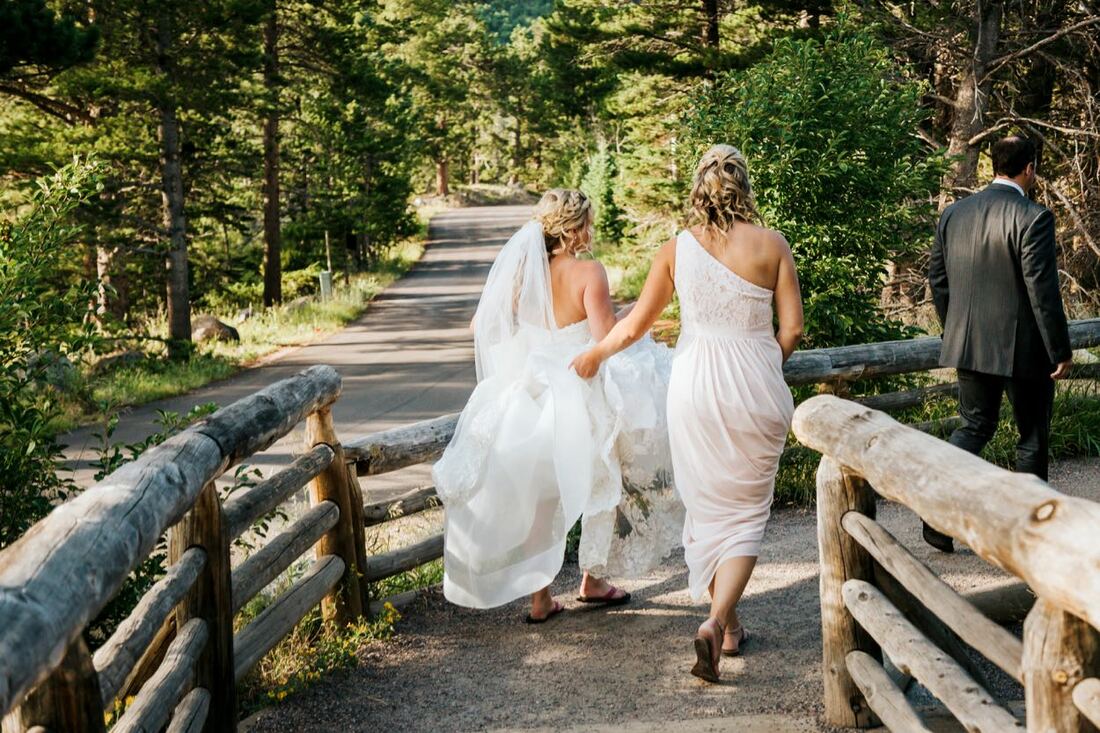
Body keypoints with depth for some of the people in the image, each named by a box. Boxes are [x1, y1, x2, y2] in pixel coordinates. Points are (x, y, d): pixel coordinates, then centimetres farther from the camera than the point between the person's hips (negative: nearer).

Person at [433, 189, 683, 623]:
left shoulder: (521, 273, -1)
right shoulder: (587, 272, -15)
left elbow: (483, 326, 6)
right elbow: (608, 339, -20)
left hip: (531, 400, 4)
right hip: (583, 400, -4)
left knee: (539, 498, 14)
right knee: (600, 487, 18)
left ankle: (539, 599, 20)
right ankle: (593, 579, 26)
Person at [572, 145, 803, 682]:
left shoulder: (678, 248, -1)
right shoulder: (771, 245, -4)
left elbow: (635, 324, 5)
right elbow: (792, 327, -4)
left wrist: (595, 354, 22)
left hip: (695, 389, 1)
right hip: (755, 389, -1)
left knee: (707, 506, 16)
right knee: (747, 512, 7)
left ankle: (727, 626, 25)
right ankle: (718, 618, -13)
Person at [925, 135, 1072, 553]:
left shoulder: (953, 214, 4)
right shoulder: (1033, 218, -15)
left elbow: (937, 278, 9)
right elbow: (1042, 290, -17)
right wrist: (1060, 351, -10)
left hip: (968, 345, 5)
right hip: (1021, 347, -5)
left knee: (975, 425, 17)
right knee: (1033, 436, 11)